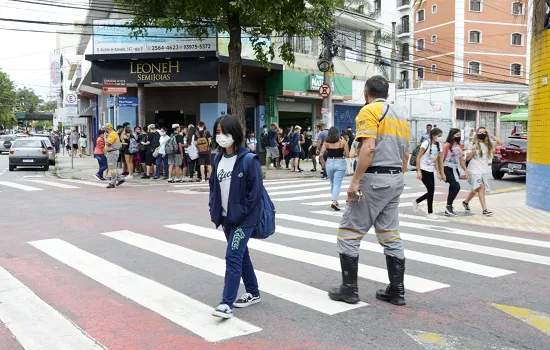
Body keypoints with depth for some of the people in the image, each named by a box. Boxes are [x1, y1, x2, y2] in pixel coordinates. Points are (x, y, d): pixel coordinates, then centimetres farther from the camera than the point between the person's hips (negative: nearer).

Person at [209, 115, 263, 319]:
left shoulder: (248, 160, -14)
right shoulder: (218, 159, 7)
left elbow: (256, 190, -15)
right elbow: (213, 185, 16)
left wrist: (242, 212, -15)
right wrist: (214, 209, 6)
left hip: (243, 218, -7)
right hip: (226, 217, 7)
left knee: (233, 257, -11)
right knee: (241, 255, 17)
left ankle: (227, 303, -6)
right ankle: (253, 293, 32)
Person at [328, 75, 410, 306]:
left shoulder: (369, 111, -7)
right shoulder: (400, 116, 18)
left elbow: (368, 148, -20)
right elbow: (405, 156, 17)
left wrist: (355, 181, -19)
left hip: (374, 179, -8)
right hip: (395, 179, 8)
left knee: (349, 232, 1)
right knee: (390, 235, 12)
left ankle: (349, 289, 6)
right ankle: (397, 290, 16)